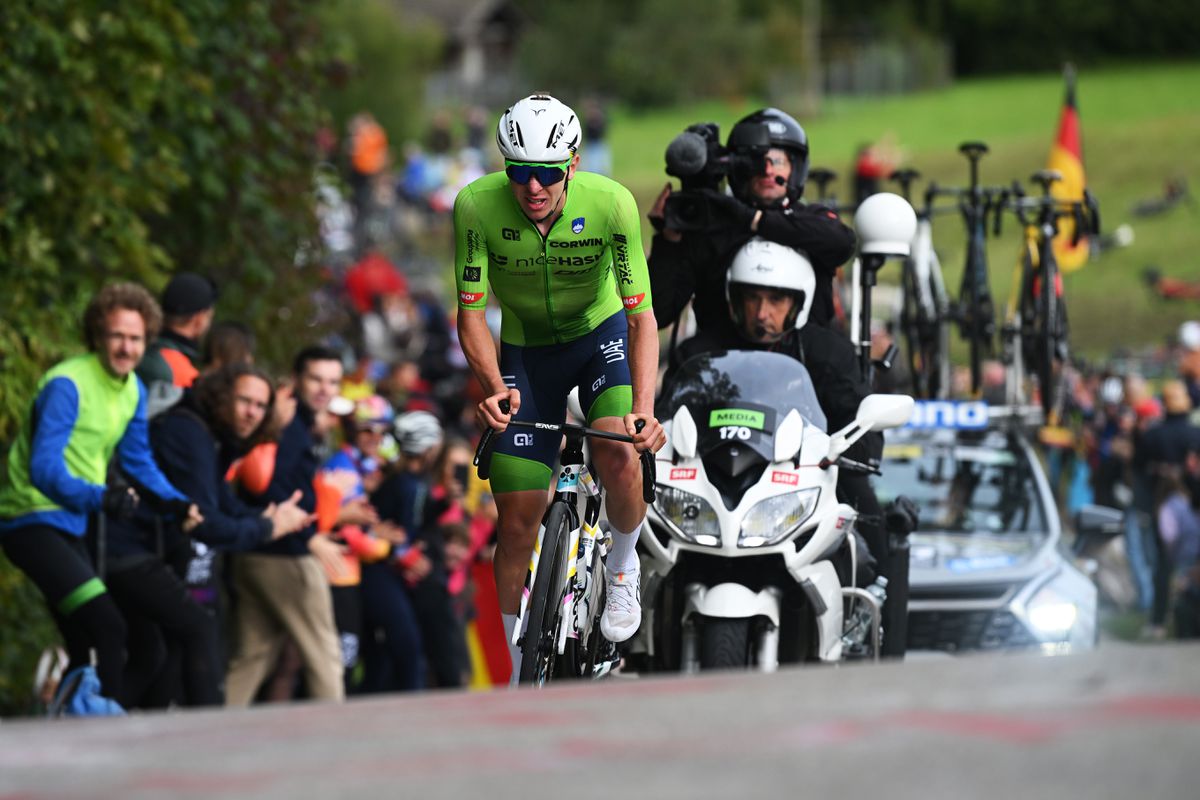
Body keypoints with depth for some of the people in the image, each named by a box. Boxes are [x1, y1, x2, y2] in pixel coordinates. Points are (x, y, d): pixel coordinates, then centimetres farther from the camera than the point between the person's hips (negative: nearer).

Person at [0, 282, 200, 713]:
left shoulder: (133, 390, 6)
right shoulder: (68, 384, -20)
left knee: (85, 653, 15)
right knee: (109, 629, -25)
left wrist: (176, 503, -5)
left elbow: (138, 461, 14)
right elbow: (44, 468, -29)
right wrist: (100, 498, -44)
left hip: (72, 524, 10)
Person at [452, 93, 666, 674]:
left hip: (603, 333, -1)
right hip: (525, 349, 1)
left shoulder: (611, 203, -30)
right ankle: (508, 672, 18)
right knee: (518, 522, 0)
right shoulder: (476, 206, -27)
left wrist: (644, 409, -42)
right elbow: (471, 314, -22)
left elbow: (641, 317, -28)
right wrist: (495, 389, -41)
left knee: (618, 459, -28)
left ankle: (623, 567, 4)